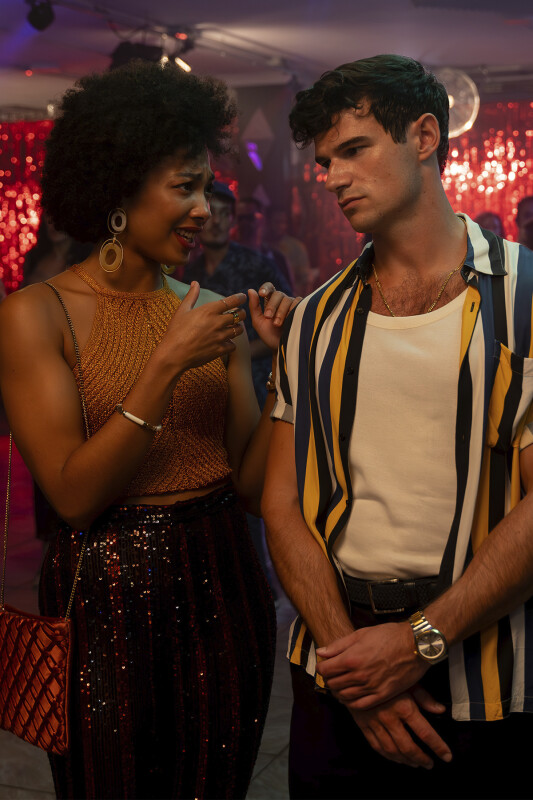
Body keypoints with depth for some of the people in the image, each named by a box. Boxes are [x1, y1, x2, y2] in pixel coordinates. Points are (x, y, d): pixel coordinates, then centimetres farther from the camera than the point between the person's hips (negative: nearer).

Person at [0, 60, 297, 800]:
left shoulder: (212, 315, 4)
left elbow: (252, 483, 3)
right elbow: (73, 493, -15)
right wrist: (168, 366, -19)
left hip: (221, 594, 4)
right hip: (109, 599, -4)